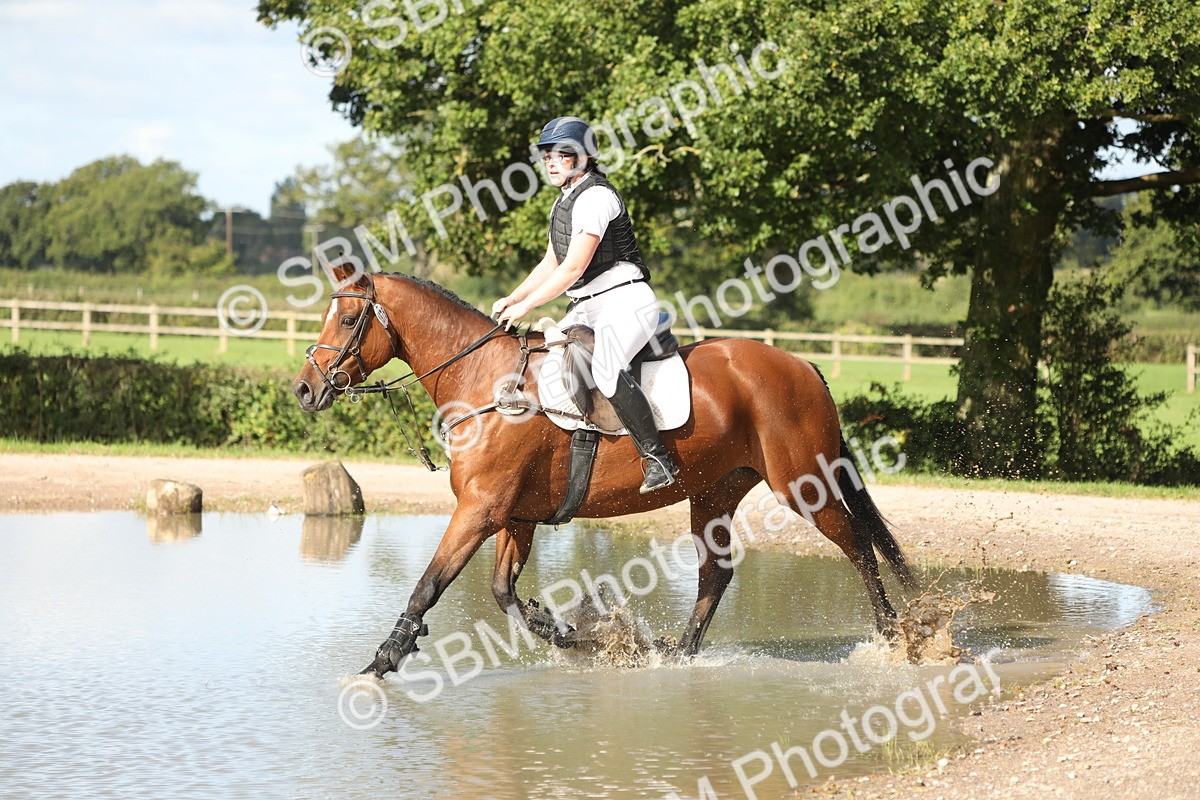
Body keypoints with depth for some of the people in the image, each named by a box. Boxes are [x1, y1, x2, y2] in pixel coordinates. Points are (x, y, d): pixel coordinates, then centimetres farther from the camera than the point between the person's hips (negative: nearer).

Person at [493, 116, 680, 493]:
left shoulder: (596, 197, -13)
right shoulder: (564, 202, 18)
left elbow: (573, 268, -19)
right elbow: (551, 263, 25)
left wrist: (525, 306, -16)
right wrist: (511, 299, 13)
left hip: (624, 301, -11)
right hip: (586, 307, 11)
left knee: (605, 370, -34)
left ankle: (659, 458, -34)